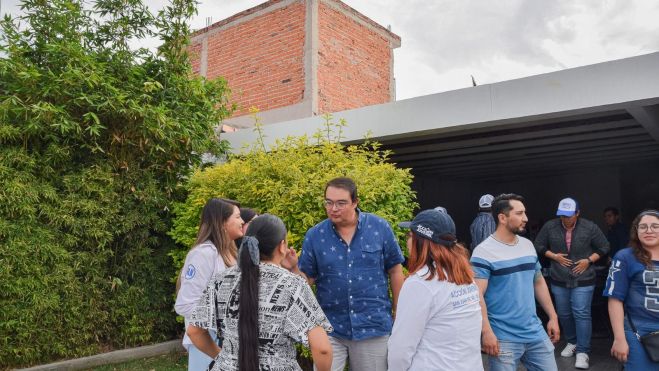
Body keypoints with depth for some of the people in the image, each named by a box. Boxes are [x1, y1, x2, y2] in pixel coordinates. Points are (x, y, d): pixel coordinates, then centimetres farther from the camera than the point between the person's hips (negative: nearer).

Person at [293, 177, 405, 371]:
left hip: (373, 327, 0)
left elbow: (395, 271, 2)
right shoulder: (314, 235, -5)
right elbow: (307, 279, 0)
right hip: (329, 328, 0)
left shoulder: (380, 227, -6)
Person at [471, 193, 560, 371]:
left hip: (535, 333, 7)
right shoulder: (484, 252, -15)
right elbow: (477, 295, -19)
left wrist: (553, 317, 15)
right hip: (503, 338, -6)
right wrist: (486, 332, -24)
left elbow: (539, 282, 17)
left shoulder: (528, 245, 7)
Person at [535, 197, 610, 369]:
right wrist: (554, 256, -9)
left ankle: (582, 352, 2)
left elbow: (604, 247, 1)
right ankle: (571, 342, 34)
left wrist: (589, 261, -11)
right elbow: (539, 246, 5)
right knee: (564, 314, 13)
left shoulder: (589, 227, -9)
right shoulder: (550, 226, -7)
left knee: (581, 314, -6)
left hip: (583, 279, -2)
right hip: (559, 279, 3)